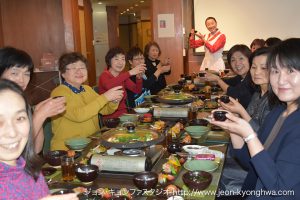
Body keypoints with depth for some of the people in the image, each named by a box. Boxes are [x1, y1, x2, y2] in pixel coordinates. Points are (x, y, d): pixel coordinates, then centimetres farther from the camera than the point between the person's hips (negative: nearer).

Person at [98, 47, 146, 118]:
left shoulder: (123, 76, 11)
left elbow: (137, 91, 4)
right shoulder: (104, 75, -8)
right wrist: (129, 73, -34)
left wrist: (139, 78, -15)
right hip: (109, 117, -6)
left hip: (123, 114, 6)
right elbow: (109, 86, -32)